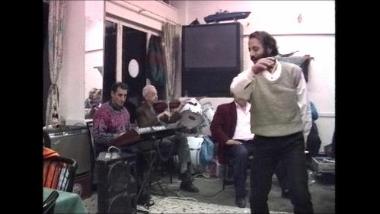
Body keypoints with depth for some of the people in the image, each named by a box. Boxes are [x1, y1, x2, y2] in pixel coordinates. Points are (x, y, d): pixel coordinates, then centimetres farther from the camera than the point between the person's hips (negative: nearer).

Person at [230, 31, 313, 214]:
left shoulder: (293, 71, 0)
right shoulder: (251, 75, -1)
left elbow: (304, 107, 5)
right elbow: (236, 90, -25)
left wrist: (303, 138, 7)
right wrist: (252, 71, -42)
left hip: (292, 140, -1)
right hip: (263, 142, 1)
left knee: (300, 194, -4)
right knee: (257, 196, 7)